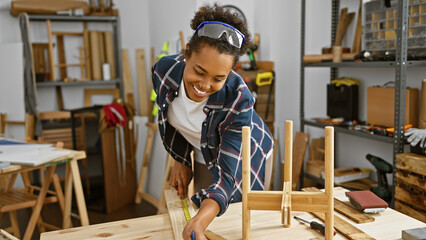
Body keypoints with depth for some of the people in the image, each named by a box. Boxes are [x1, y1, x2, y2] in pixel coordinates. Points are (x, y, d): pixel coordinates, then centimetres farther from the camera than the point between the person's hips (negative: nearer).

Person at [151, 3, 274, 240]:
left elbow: (227, 173, -42)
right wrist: (180, 159, 0)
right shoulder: (164, 70, -26)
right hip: (205, 157, 4)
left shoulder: (238, 98, -38)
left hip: (245, 159, -3)